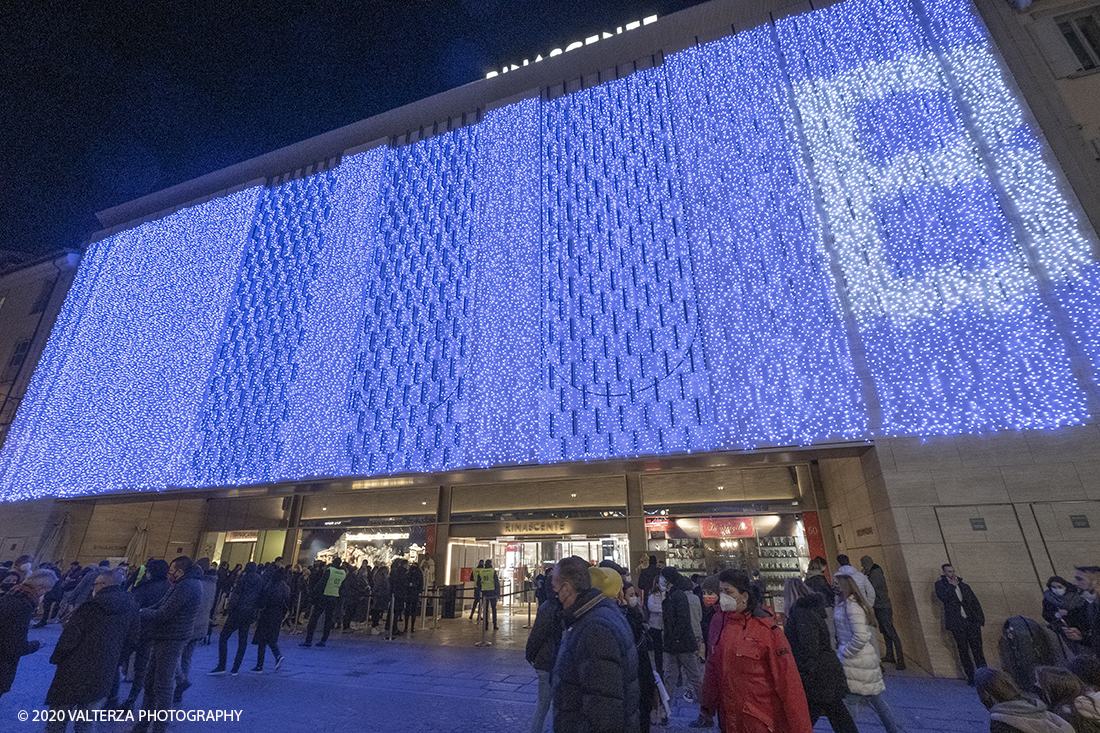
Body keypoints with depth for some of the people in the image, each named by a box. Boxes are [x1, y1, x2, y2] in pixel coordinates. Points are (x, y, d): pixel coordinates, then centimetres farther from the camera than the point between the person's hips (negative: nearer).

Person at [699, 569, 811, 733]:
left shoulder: (766, 628, -17)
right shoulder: (718, 620, -2)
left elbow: (787, 679, -14)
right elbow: (713, 665, 8)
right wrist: (708, 705, 14)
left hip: (761, 719, -4)